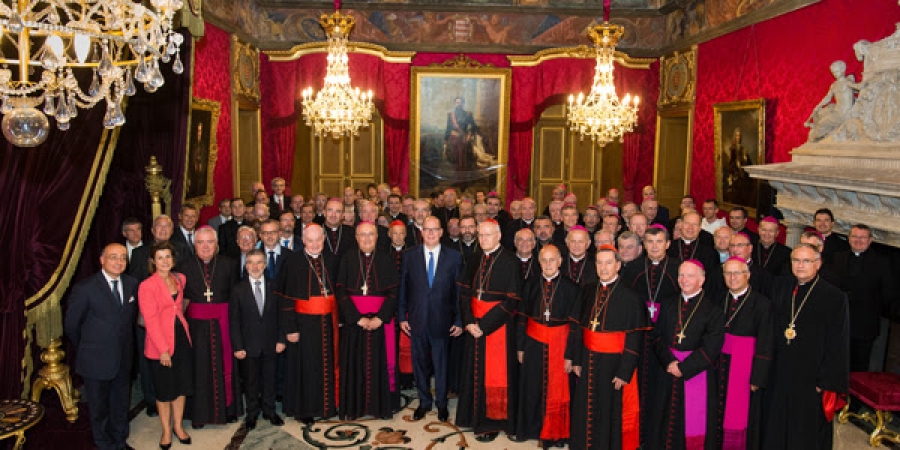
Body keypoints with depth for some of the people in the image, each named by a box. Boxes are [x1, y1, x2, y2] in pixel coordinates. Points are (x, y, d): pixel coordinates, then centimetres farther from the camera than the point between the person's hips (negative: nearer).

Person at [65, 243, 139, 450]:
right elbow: (71, 325, -6)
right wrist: (86, 349, 4)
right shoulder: (85, 287, -14)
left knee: (121, 404, 19)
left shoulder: (132, 284, 0)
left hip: (123, 360, 4)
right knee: (99, 407, 14)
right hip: (96, 361, -4)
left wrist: (125, 344, 8)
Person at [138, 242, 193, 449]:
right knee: (164, 389, 8)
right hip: (160, 344, -5)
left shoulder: (180, 279, 5)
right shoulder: (147, 286, -12)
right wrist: (163, 349, -17)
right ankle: (166, 430, 26)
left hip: (182, 338, 5)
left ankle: (178, 425, 30)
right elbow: (151, 320, -15)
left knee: (182, 385, 13)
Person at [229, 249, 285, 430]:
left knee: (270, 379, 12)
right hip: (249, 345, -1)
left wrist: (281, 339, -2)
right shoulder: (238, 289, -4)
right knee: (250, 381, 10)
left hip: (271, 344, 1)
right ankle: (252, 413, 27)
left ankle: (269, 411, 28)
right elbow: (234, 320, -4)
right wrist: (237, 346, -9)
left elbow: (280, 315, 4)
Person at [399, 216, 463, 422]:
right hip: (417, 320, 1)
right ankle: (424, 401, 31)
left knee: (441, 364, 10)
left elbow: (459, 290, -1)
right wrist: (402, 316, 0)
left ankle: (441, 403, 28)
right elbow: (403, 288, 4)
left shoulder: (454, 257, -2)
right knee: (420, 363, 13)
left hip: (441, 320, -1)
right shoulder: (410, 256, 1)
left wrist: (459, 320, -3)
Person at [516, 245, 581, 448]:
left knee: (556, 390, 8)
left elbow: (574, 323, -8)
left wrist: (569, 354, -10)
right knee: (532, 389, 11)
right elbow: (522, 318, 4)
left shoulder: (570, 287, -8)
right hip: (534, 344, 2)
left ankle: (553, 432, 26)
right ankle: (532, 428, 30)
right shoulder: (531, 285, 1)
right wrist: (520, 347, 2)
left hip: (559, 345, -2)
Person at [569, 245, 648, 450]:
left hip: (614, 363, -4)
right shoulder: (588, 292, 2)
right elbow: (579, 327, 7)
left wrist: (625, 373, -15)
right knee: (586, 409, 15)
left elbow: (635, 339, -13)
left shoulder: (630, 297, -13)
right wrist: (577, 359, 4)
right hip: (588, 361, 5)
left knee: (610, 411, 9)